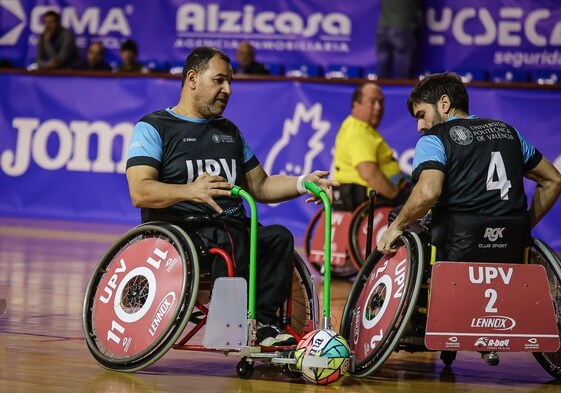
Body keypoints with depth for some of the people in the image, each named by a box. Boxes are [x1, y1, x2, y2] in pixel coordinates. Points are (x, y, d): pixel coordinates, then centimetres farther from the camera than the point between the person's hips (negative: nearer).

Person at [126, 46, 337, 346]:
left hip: (232, 229, 6)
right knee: (232, 240, -37)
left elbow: (260, 187, 28)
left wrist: (302, 183, 8)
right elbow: (140, 193, -12)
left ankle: (264, 321, -29)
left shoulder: (229, 132, 27)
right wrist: (190, 191, -30)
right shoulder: (154, 128, 4)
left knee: (278, 237, -26)